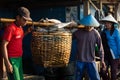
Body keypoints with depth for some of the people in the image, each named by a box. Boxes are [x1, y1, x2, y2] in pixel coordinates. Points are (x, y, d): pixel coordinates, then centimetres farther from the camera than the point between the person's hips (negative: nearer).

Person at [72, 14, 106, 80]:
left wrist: (102, 60, 3)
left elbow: (100, 47, 1)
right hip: (80, 60, 1)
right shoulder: (78, 32, -2)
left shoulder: (95, 33, -4)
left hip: (91, 61, -1)